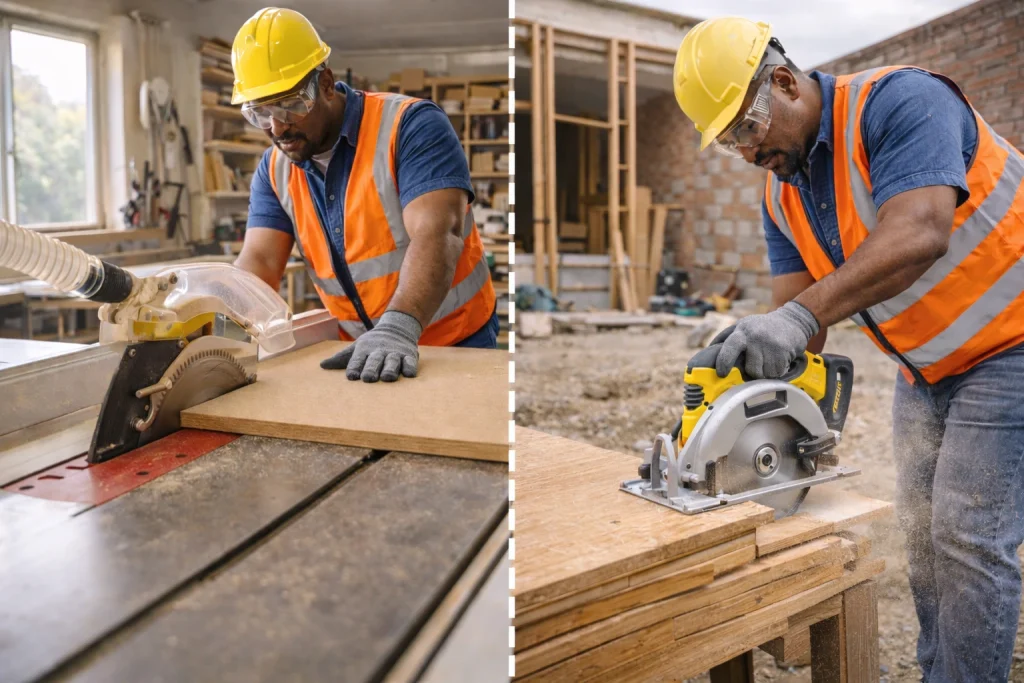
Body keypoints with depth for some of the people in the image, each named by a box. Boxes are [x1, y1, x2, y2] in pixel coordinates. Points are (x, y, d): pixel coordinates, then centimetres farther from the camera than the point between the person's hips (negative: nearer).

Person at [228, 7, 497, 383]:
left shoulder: (411, 126, -12)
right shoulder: (274, 169, 6)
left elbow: (437, 236, -24)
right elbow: (259, 262, -3)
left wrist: (397, 328, -39)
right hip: (361, 352, 4)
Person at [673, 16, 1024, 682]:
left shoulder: (898, 102, -22)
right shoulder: (782, 194, 2)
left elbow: (920, 235, -37)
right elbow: (793, 305, -3)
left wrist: (801, 316, -45)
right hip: (923, 369, 8)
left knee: (968, 538, -8)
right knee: (922, 529, 12)